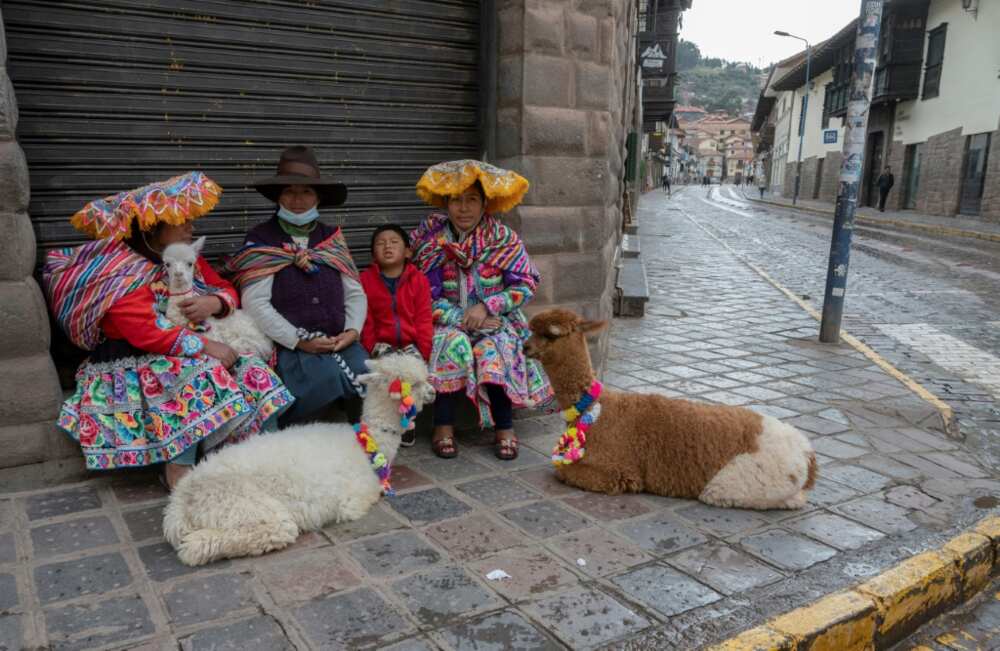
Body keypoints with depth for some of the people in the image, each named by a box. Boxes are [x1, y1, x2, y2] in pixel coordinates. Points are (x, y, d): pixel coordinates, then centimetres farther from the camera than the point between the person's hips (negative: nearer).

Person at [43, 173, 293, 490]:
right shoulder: (123, 275, -14)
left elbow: (228, 290, 14)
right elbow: (145, 334, -23)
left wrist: (214, 303, -11)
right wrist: (206, 346, -27)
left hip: (196, 351, 7)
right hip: (137, 364, -7)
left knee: (253, 372, -17)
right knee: (199, 375, -36)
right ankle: (178, 466, -33)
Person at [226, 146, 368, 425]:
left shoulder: (332, 237, 16)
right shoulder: (261, 240, 2)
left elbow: (355, 293, 13)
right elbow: (255, 303, -8)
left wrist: (352, 331, -6)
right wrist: (299, 341, -13)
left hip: (339, 342, 4)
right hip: (289, 346, -4)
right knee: (328, 378, -31)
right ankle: (277, 429, -7)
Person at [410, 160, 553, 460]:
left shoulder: (504, 238, -2)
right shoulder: (430, 239, -1)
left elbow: (526, 285, -4)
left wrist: (487, 306, -17)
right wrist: (463, 319, -16)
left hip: (496, 322, 0)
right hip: (447, 322, 0)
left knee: (492, 351, -31)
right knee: (454, 344, -32)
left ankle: (505, 428, -15)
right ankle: (443, 427, -22)